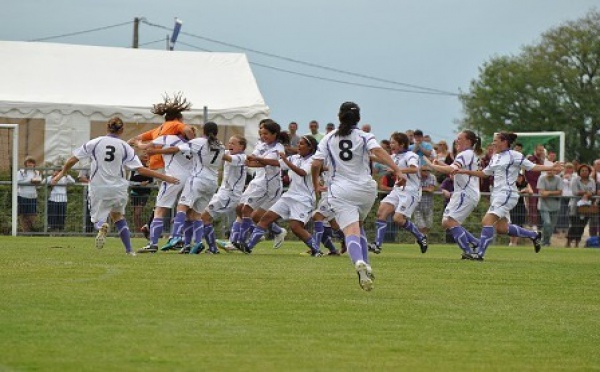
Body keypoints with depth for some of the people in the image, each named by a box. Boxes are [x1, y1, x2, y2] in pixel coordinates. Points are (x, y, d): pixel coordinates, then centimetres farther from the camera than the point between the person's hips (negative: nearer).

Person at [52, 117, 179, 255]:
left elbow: (72, 160, 4)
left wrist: (61, 174, 22)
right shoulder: (125, 147, 1)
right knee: (118, 215, 24)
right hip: (118, 188, 1)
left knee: (98, 219, 12)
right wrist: (165, 178, 2)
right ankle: (129, 249, 14)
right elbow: (141, 170, -4)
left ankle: (102, 227, -27)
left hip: (98, 189, -1)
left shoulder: (94, 143, 1)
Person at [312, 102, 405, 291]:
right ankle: (365, 264, 16)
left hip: (340, 191, -2)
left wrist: (315, 184, 19)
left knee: (351, 231, -15)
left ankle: (359, 263, -43)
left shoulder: (328, 139, 7)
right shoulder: (364, 137, 5)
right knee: (358, 225, 27)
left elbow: (316, 164, 1)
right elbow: (378, 151, -15)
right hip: (365, 189, 2)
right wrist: (397, 170, -24)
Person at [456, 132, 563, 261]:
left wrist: (551, 168, -16)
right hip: (497, 195, 9)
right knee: (501, 228, 8)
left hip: (507, 194, -9)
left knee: (487, 221, -18)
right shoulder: (495, 157, 17)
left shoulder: (514, 156, -6)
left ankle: (480, 253, -18)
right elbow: (484, 173, 28)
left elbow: (532, 167, -5)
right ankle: (534, 235, 23)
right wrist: (466, 172, 19)